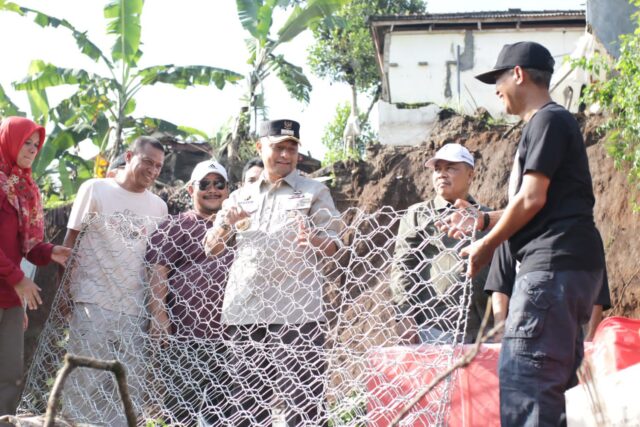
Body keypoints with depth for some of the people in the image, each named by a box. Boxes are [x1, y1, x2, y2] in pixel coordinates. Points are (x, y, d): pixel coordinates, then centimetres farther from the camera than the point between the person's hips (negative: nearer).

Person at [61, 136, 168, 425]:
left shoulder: (159, 206, 12)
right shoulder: (94, 189, 2)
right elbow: (69, 242, 3)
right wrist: (64, 292, -4)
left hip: (134, 309, 4)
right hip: (93, 303, -3)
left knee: (129, 387, 4)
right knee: (86, 383, -5)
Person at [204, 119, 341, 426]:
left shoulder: (314, 192, 7)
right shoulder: (240, 197, 17)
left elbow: (333, 245, 2)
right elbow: (211, 248, 16)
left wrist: (315, 240, -21)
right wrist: (226, 225, -6)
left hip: (296, 314, -4)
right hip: (243, 314, 4)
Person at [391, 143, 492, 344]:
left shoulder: (485, 218, 18)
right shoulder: (417, 215, 12)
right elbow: (402, 268, 5)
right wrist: (406, 318, -6)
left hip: (480, 328, 2)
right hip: (432, 327, -2)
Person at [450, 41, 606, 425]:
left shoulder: (548, 120, -7)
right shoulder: (551, 123, 24)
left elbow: (532, 199, -15)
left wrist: (487, 244, -4)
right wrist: (483, 219, 24)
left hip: (555, 265, -11)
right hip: (559, 266, 11)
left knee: (523, 381, -15)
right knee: (546, 386, 11)